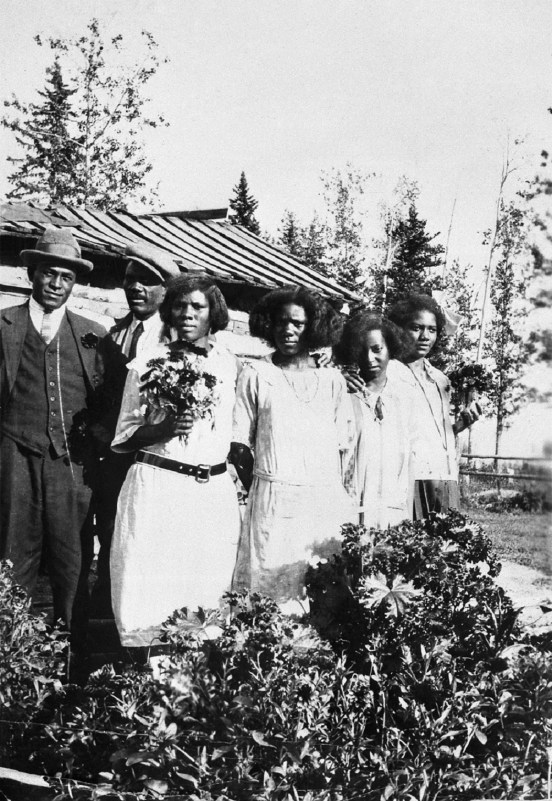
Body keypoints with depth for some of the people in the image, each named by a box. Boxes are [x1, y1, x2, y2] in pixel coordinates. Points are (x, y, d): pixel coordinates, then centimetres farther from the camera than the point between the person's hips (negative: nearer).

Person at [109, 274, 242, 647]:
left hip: (215, 492, 2)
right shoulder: (146, 364, 3)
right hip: (156, 489, -2)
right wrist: (165, 429, -13)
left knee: (207, 600, 4)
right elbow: (125, 437, 4)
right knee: (147, 595, -4)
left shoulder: (231, 365, 9)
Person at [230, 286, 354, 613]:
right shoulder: (256, 375, 5)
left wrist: (335, 494, 2)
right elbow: (240, 447, 5)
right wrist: (260, 491, -1)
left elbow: (341, 447, 11)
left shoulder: (332, 379, 11)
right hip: (273, 502, -2)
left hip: (327, 500, 2)